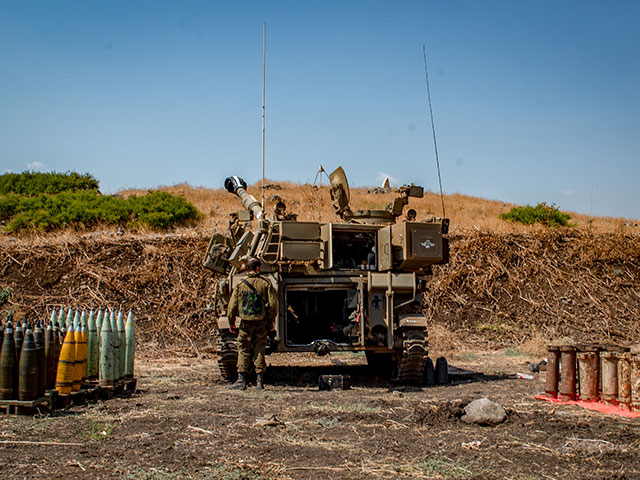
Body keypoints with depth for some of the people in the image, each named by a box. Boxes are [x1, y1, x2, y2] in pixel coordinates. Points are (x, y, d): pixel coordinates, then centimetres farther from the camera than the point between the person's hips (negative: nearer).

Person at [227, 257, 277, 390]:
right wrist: (271, 321, 6)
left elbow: (232, 306, 1)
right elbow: (273, 304, -4)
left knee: (243, 351, 6)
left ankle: (241, 381, 3)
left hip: (246, 323, 0)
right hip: (261, 323, 0)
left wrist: (231, 323, 11)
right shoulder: (265, 283, -2)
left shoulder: (240, 284, 0)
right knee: (259, 351, 8)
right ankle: (260, 381, 9)